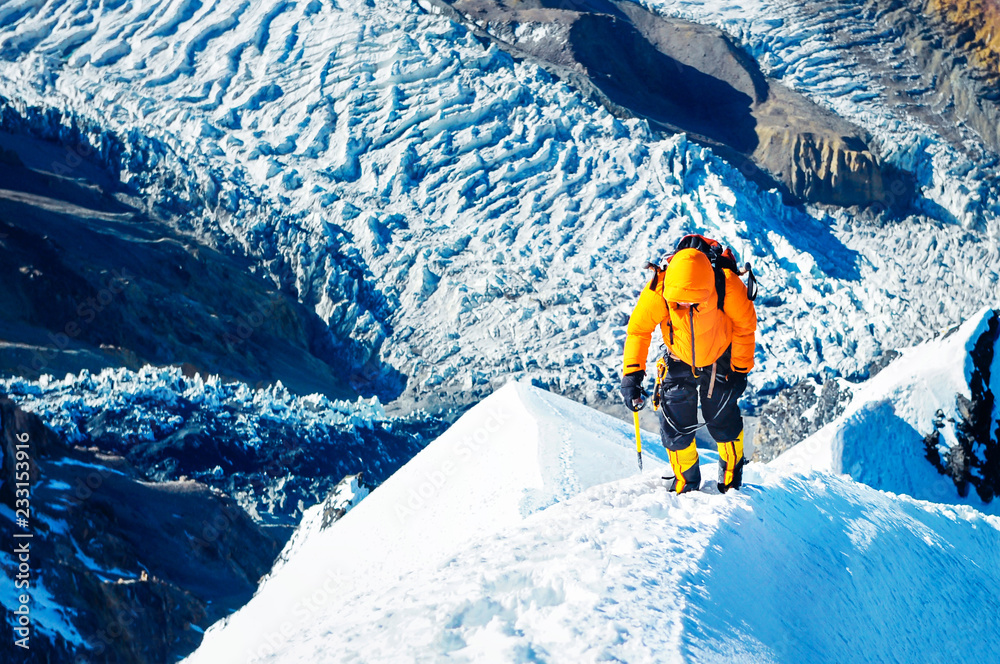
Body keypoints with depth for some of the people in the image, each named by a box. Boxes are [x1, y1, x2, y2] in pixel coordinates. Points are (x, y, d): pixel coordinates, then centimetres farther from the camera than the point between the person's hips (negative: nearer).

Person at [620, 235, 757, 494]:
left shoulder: (727, 286, -35)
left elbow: (745, 325, -14)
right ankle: (686, 481, 25)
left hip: (720, 359, -1)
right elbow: (638, 329, -15)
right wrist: (632, 374, -22)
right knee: (675, 424, -2)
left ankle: (732, 474, 35)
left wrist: (741, 369, -7)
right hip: (679, 361, 1)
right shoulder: (657, 292, -33)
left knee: (723, 421, 4)